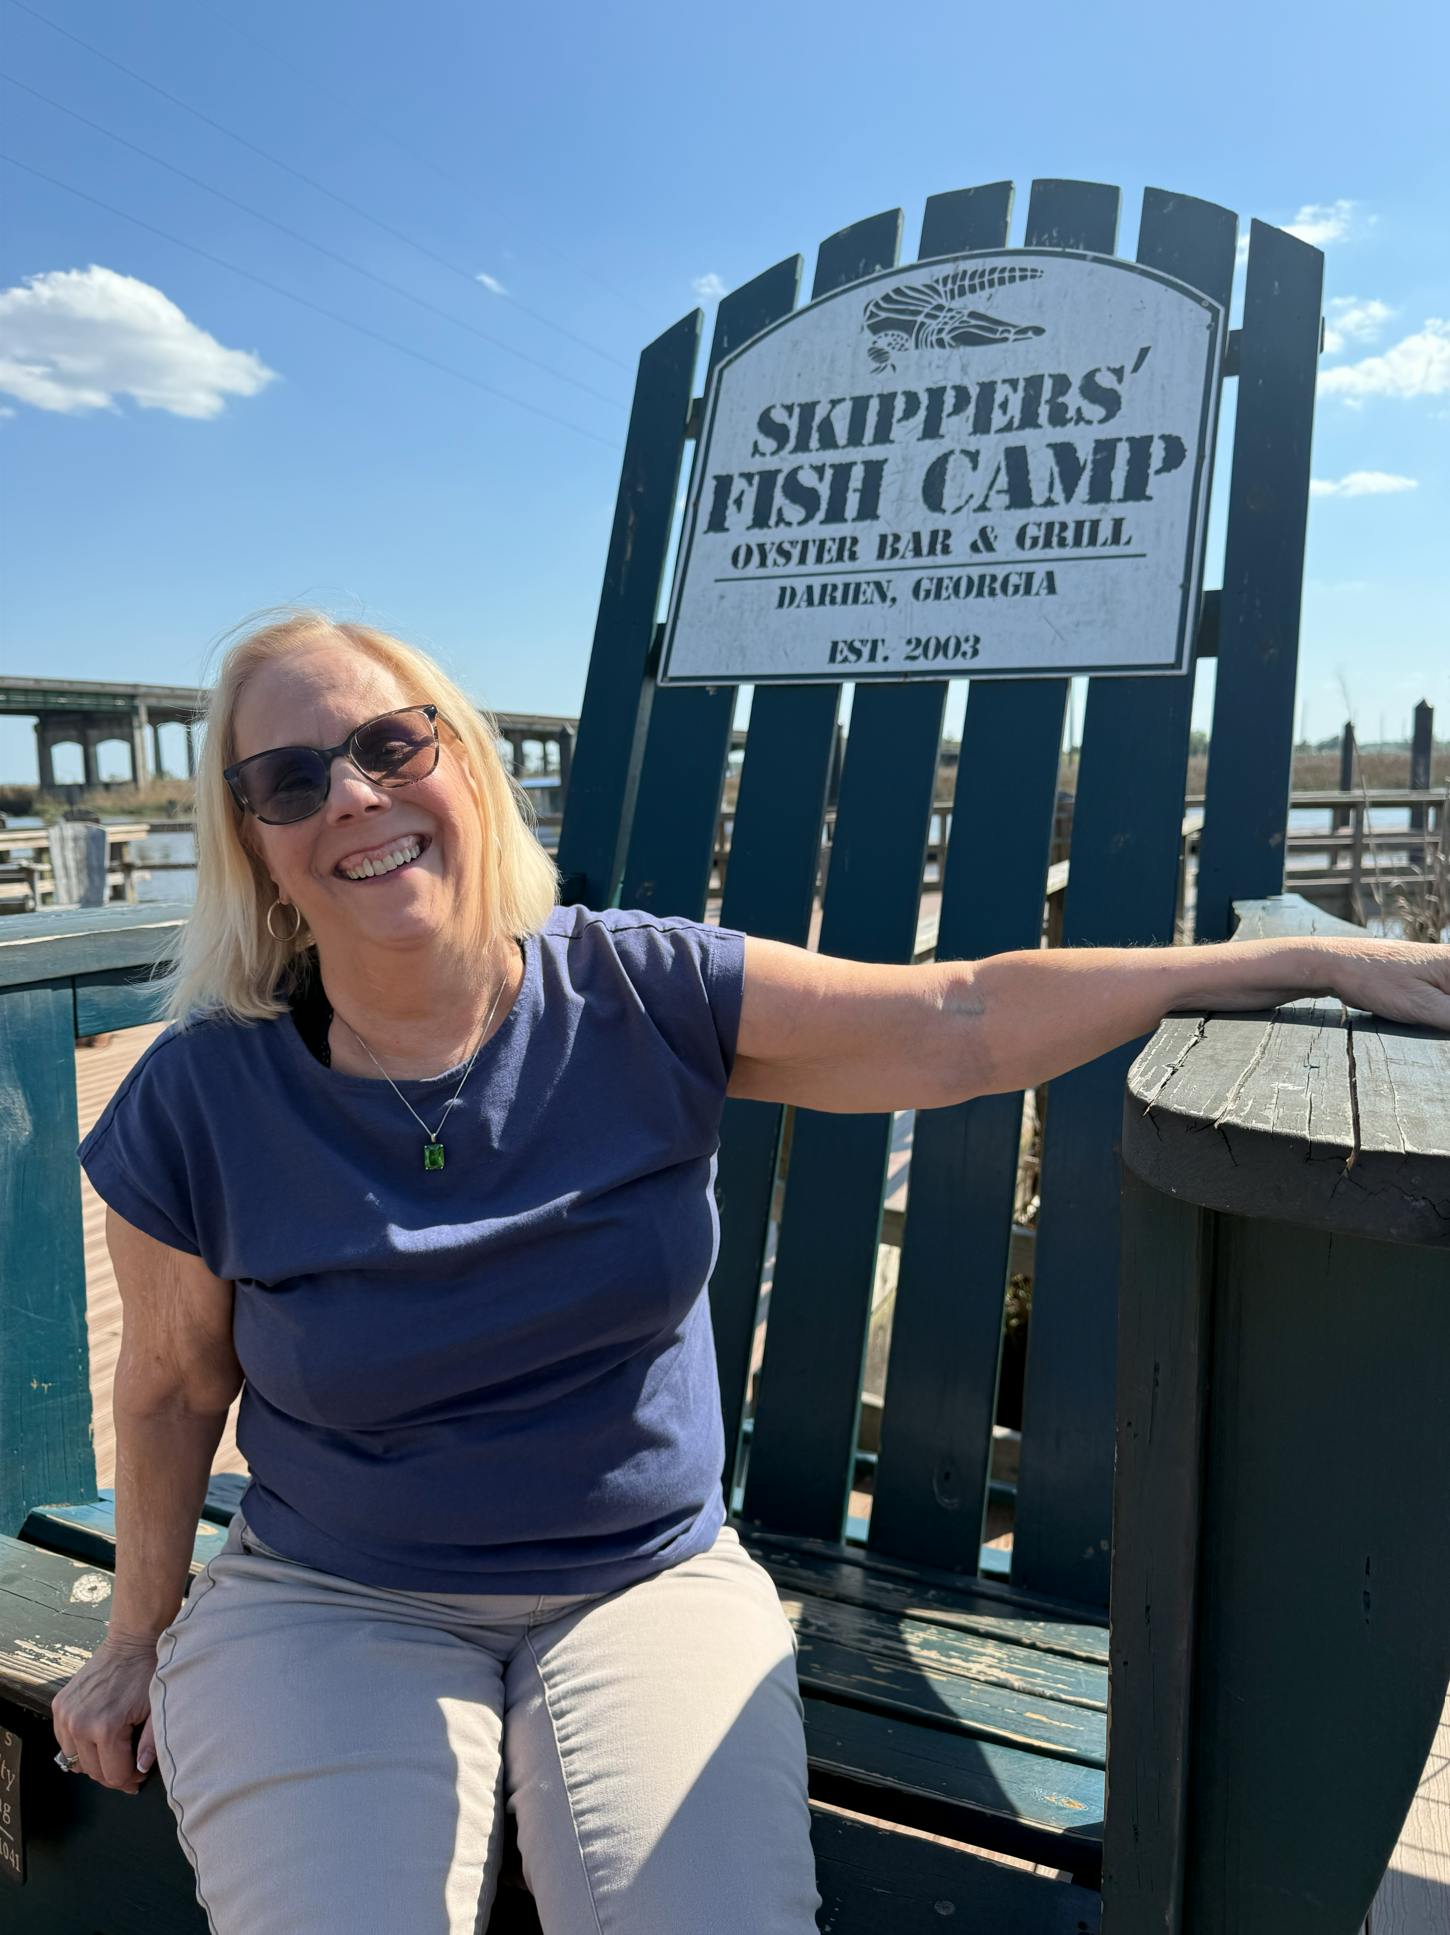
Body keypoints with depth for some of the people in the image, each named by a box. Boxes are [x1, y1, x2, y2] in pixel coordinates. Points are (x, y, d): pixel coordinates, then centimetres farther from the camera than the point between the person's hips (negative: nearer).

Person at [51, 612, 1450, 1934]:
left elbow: (964, 1020, -14)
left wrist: (1317, 960, -16)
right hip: (333, 1609, 0)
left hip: (647, 1585, 1)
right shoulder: (196, 1104, -11)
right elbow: (172, 1389, 3)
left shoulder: (638, 997, -12)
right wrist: (137, 1639, 15)